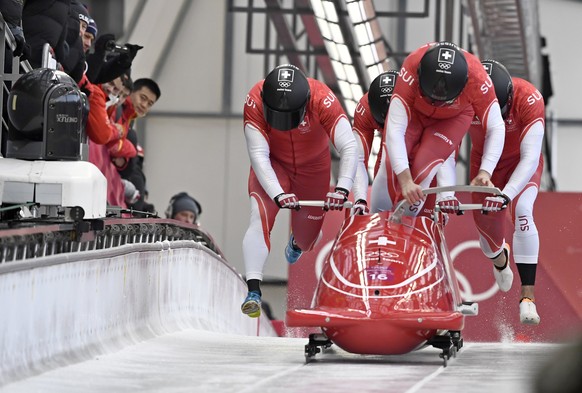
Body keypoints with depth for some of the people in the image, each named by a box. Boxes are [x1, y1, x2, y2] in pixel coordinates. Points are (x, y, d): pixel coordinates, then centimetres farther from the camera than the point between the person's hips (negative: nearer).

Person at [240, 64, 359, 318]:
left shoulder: (322, 99, -34)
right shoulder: (255, 102, -33)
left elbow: (349, 148, -36)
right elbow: (259, 155, -35)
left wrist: (343, 188, -52)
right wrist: (277, 194, -50)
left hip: (314, 167, 1)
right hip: (272, 166, -1)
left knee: (306, 241, 11)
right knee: (260, 217, -28)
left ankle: (298, 239, 50)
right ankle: (253, 291, -30)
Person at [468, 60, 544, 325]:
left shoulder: (529, 99, -36)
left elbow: (530, 157, -39)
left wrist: (506, 194, -51)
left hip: (521, 164, -2)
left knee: (522, 212, -26)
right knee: (486, 222, 4)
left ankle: (528, 296, -30)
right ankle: (500, 259, 45)